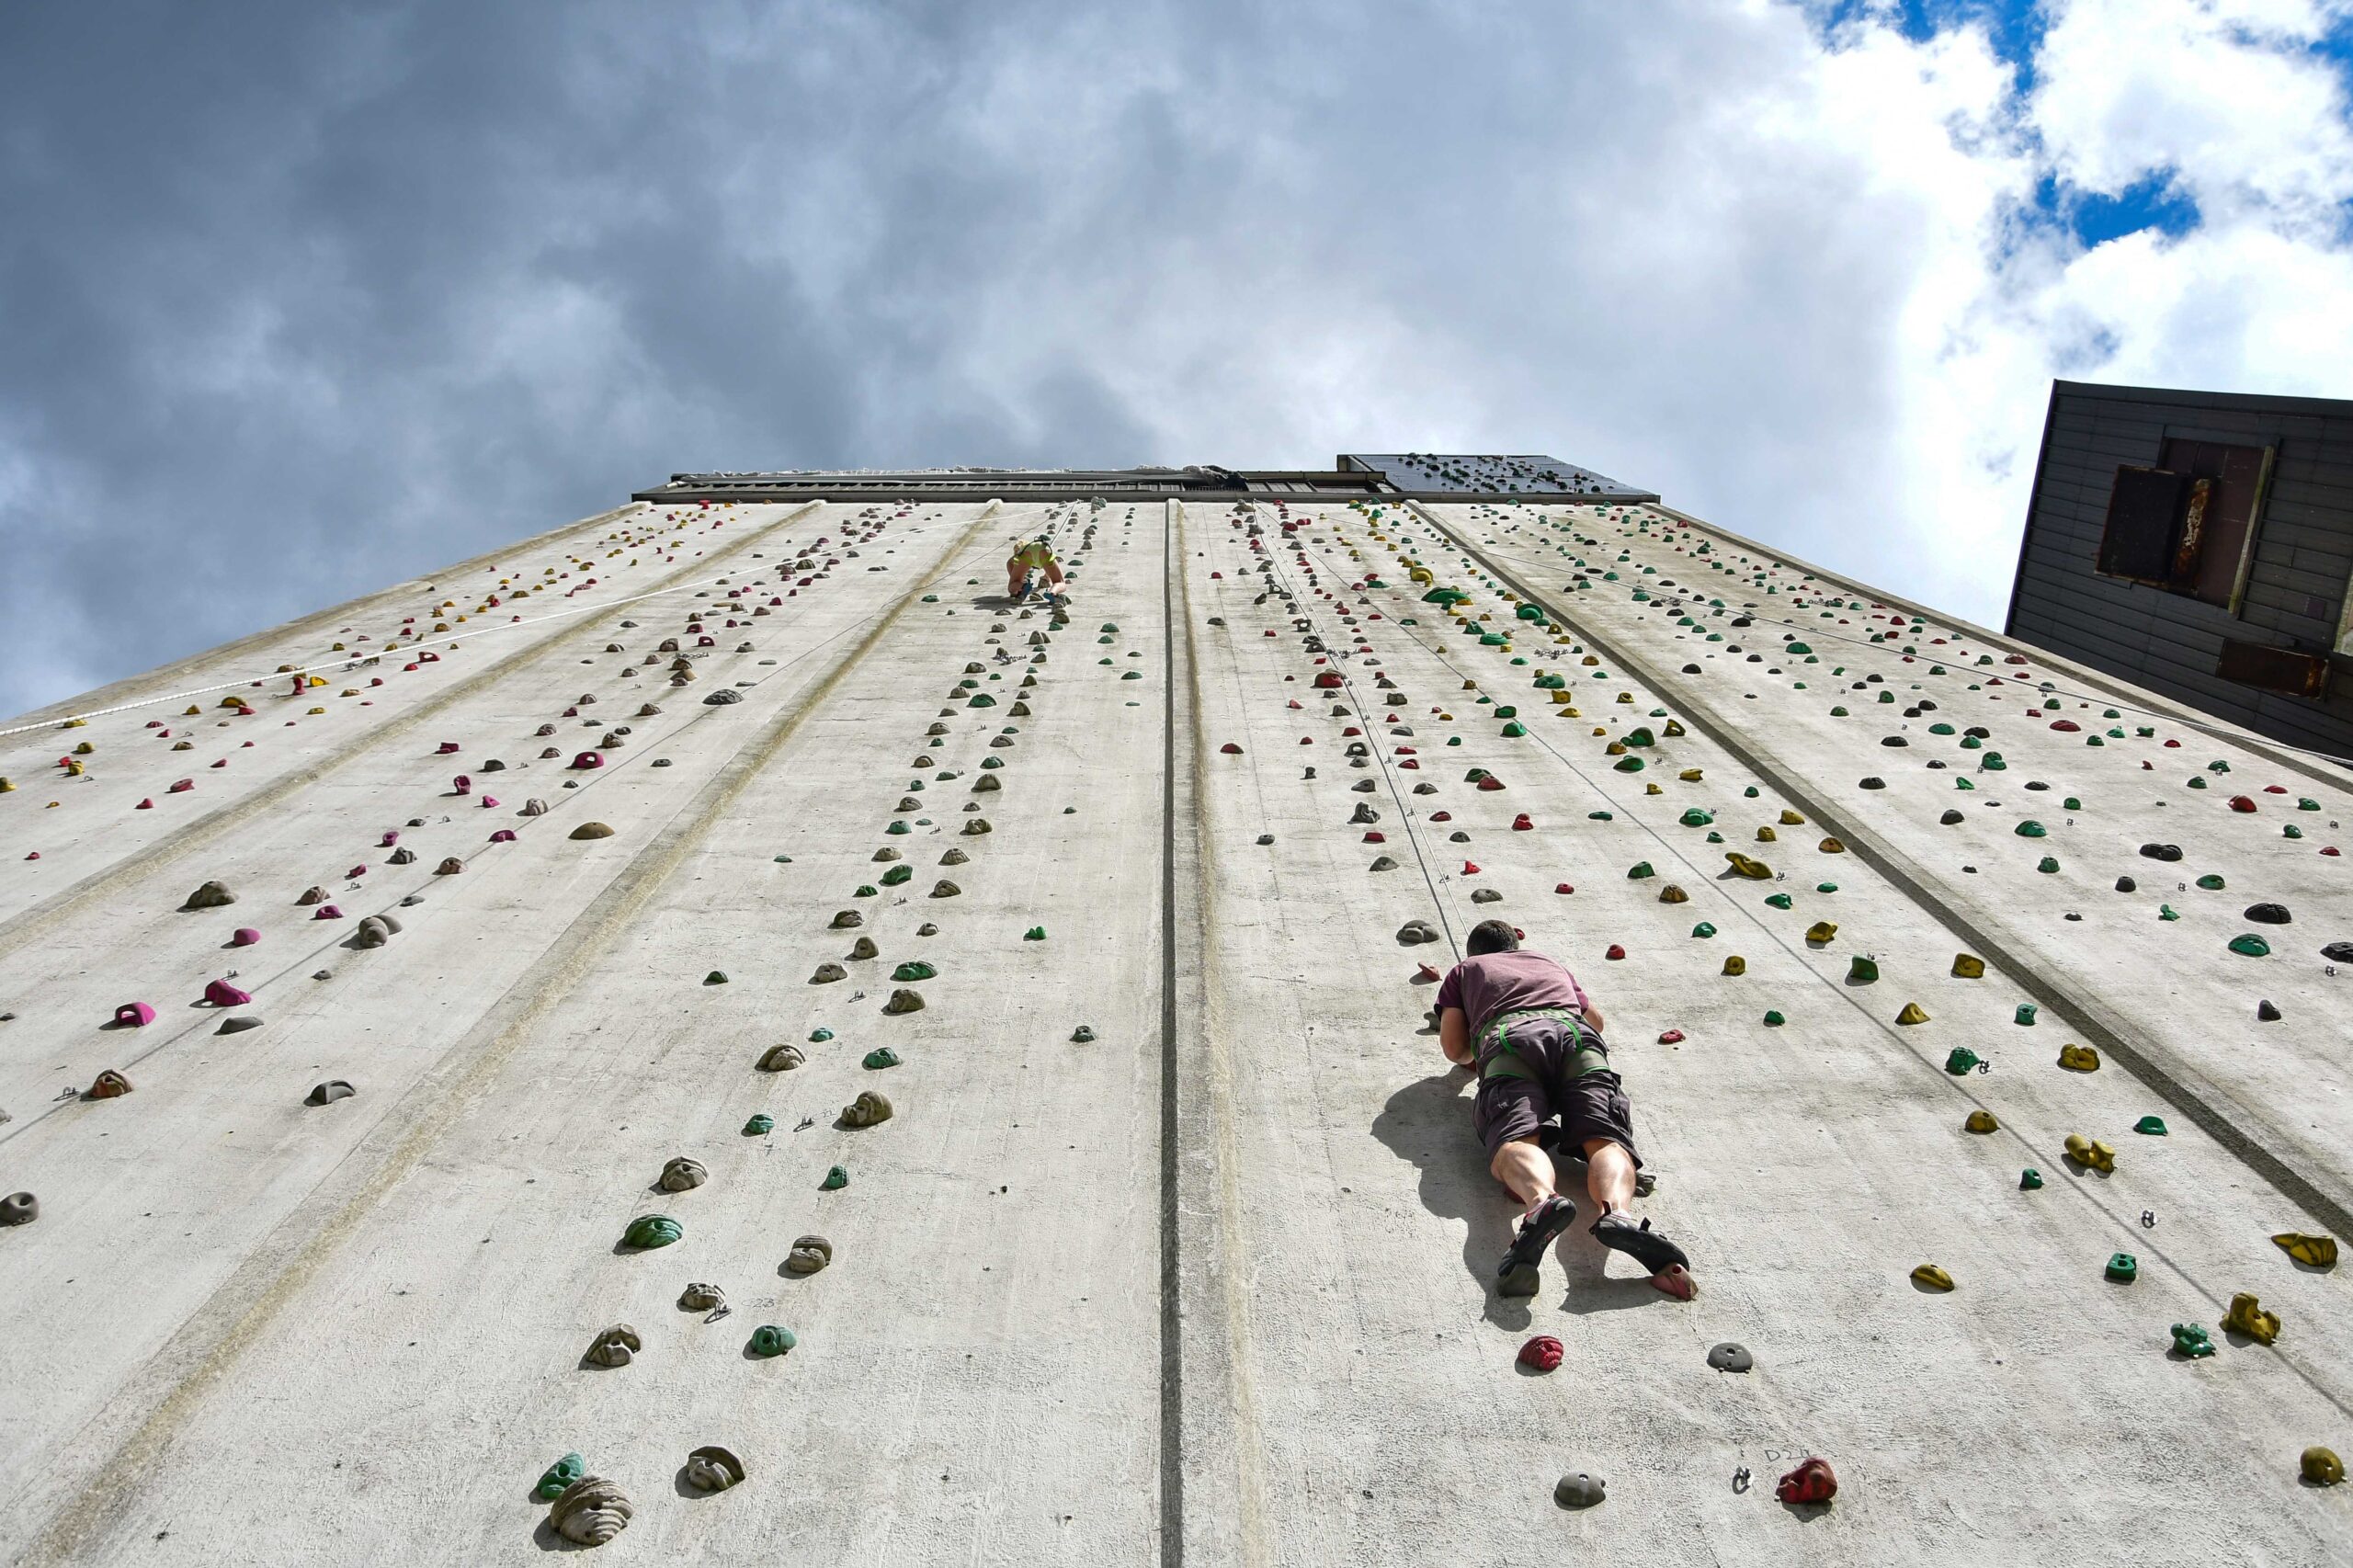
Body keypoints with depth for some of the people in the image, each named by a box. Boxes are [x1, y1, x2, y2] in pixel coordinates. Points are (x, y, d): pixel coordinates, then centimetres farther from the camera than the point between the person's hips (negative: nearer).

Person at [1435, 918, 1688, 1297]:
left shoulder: (1463, 971, 36)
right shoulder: (1550, 963, 45)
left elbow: (1454, 1049, 24)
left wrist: (1476, 1053, 46)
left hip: (1509, 1038, -3)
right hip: (1576, 1035, 3)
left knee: (1515, 1140, -26)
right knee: (1605, 1138, -18)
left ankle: (1542, 1200, -61)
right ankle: (1619, 1212, -52)